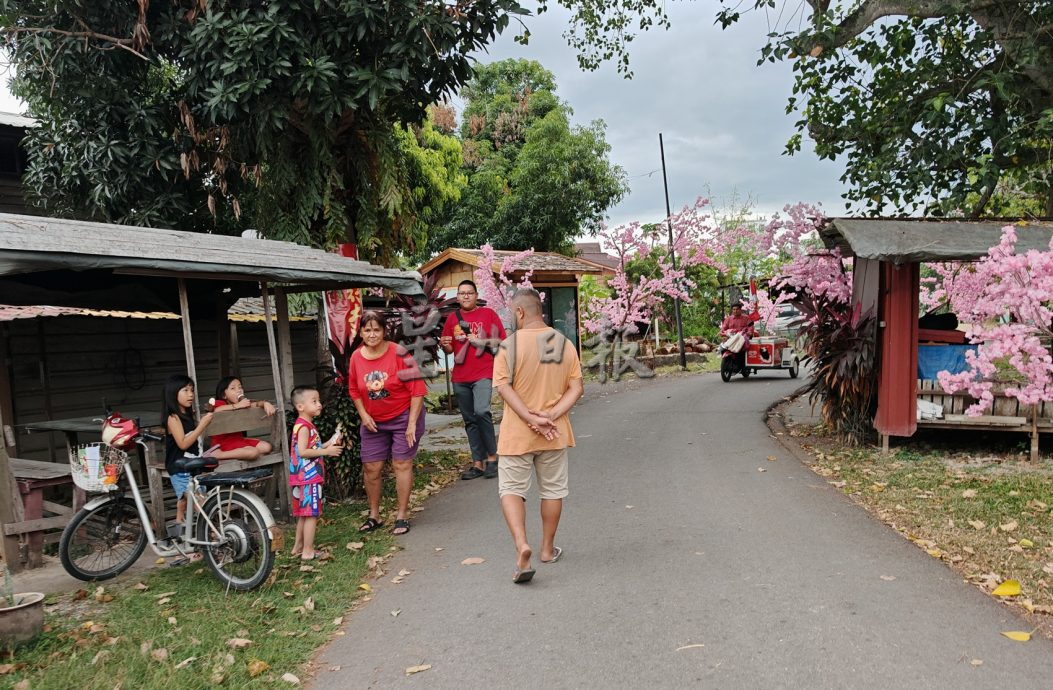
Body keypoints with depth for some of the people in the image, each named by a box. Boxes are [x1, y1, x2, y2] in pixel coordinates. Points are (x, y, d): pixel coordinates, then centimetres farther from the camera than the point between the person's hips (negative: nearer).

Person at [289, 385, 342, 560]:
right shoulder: (304, 426, -17)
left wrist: (328, 444, 10)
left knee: (304, 514, 18)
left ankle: (298, 547, 27)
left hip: (306, 478, 10)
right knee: (312, 514, -4)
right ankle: (308, 551, 1)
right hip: (308, 478, -10)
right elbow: (302, 452, -24)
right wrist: (326, 451, -21)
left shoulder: (306, 425, 15)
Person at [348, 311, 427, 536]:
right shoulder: (356, 357, -4)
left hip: (403, 416, -4)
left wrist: (412, 423, -17)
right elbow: (354, 390, 11)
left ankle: (402, 516, 9)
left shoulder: (398, 353, -18)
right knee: (370, 468, 6)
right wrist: (363, 415, -1)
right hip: (373, 421, 4)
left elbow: (417, 389, -16)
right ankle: (374, 516, 22)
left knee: (402, 464, -2)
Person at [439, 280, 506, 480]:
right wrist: (445, 345, -6)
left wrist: (482, 341, -13)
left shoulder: (488, 314, 3)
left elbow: (501, 341, 1)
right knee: (470, 420, 8)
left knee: (481, 411, -23)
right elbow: (448, 349, 16)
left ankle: (492, 456, -8)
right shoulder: (453, 318, 12)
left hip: (483, 374, -4)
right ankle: (478, 463, 16)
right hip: (460, 377, 5)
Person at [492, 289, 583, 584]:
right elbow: (576, 388, -4)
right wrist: (551, 416, -13)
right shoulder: (564, 344, 1)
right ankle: (548, 549, 28)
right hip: (555, 434, 4)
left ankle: (521, 546, -11)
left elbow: (503, 387, -19)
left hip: (516, 434, -3)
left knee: (511, 490, 7)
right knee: (552, 490, 17)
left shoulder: (509, 344, -11)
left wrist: (532, 419, -20)